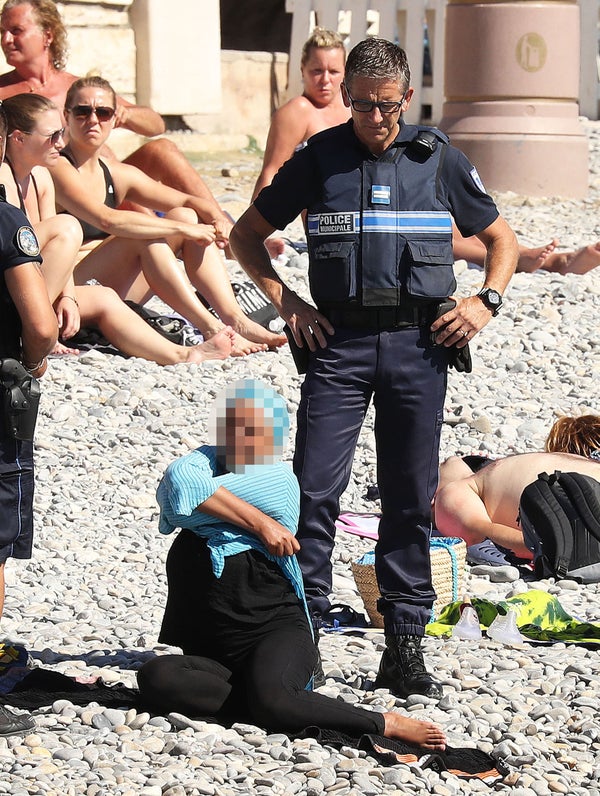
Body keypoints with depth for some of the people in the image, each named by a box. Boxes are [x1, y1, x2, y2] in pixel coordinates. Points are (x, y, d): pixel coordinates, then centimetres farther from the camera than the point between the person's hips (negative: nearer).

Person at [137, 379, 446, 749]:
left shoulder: (279, 482, -4)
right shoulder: (210, 460, 12)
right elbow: (180, 481, -14)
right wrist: (259, 522, -13)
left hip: (276, 631, -5)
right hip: (213, 652, 5)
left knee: (270, 699, -37)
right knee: (155, 679, -28)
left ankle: (387, 723, -17)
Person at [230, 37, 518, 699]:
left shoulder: (440, 160, 7)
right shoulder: (319, 159, 5)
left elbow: (501, 239, 17)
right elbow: (246, 234, 14)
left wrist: (484, 302, 1)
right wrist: (285, 301, 1)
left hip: (419, 345, 1)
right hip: (339, 341, -1)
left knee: (410, 499, 4)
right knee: (314, 490, -8)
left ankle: (404, 649, 10)